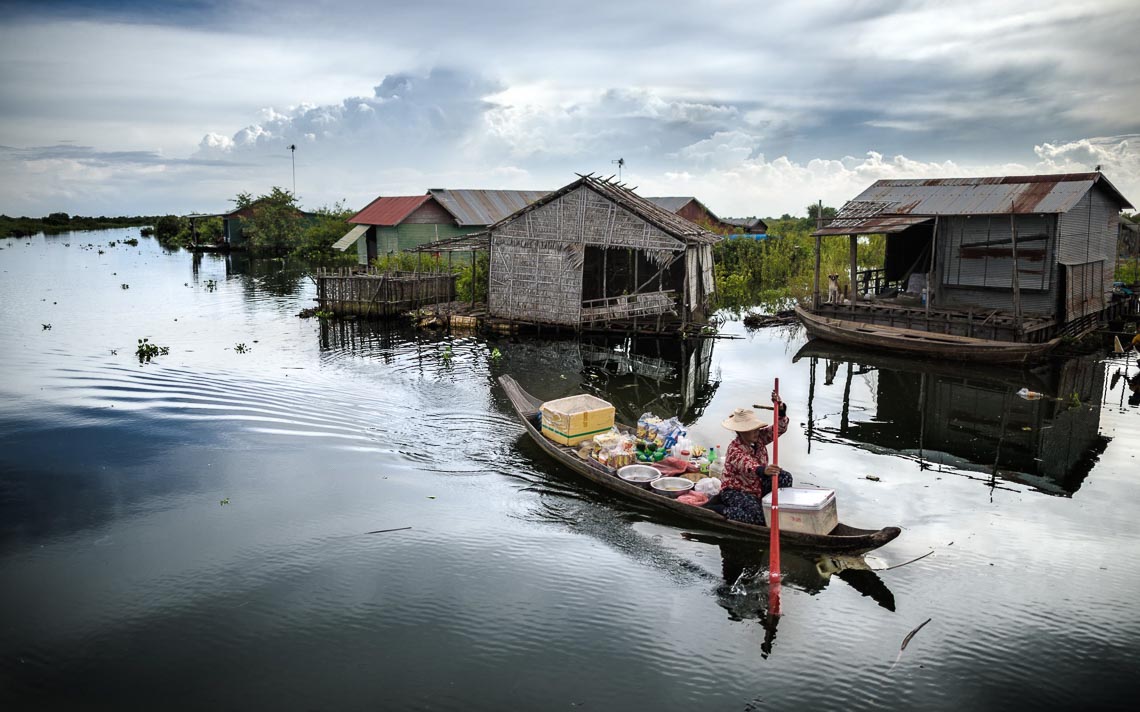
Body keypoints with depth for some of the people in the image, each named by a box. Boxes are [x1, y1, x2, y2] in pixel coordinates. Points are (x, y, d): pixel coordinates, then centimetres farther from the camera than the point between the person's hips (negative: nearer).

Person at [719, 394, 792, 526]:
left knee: (785, 477, -11)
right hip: (736, 491, -7)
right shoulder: (735, 449, -26)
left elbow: (780, 428, -7)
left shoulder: (759, 437, -4)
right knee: (755, 513, -32)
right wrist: (763, 470, -68)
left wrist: (780, 408, -27)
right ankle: (725, 510, -5)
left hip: (758, 485, 7)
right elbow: (747, 466, -46)